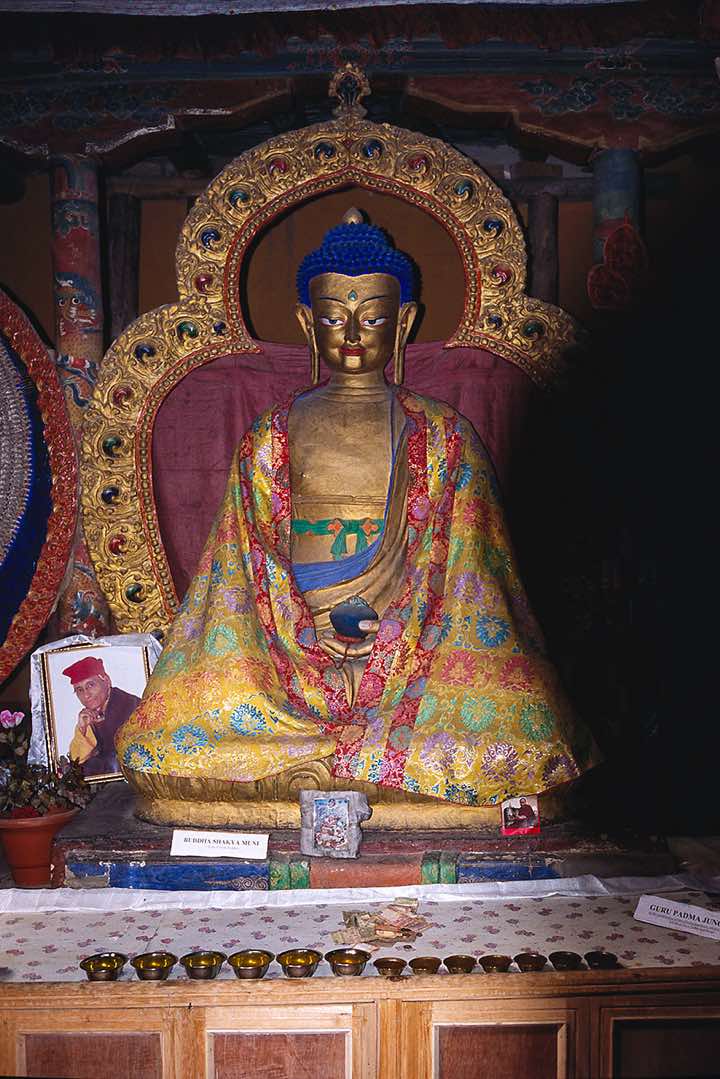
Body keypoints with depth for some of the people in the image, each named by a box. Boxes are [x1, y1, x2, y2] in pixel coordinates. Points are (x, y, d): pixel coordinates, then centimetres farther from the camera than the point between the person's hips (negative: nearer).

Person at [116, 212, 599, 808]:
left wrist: (397, 627, -13)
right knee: (163, 745, -21)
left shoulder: (440, 434, 9)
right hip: (288, 644, 1)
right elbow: (257, 551, 6)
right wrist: (307, 626, -10)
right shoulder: (272, 435, 12)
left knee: (514, 743, -27)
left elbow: (452, 555, 2)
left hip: (415, 640, -1)